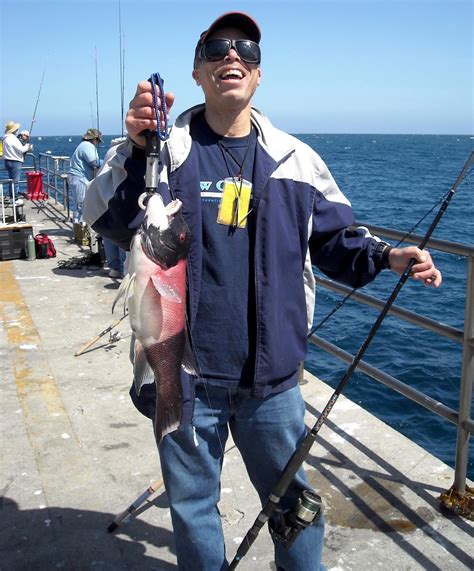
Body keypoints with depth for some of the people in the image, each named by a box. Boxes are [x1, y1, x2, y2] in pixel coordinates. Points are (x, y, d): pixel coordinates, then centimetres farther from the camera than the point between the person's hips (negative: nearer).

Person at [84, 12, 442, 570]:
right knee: (192, 505, 18)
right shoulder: (166, 149, -3)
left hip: (271, 375, 2)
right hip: (184, 372, -1)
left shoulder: (296, 160, 4)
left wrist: (386, 255, -6)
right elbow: (108, 220, -15)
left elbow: (333, 239, 11)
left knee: (292, 501, 19)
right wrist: (136, 148, -30)